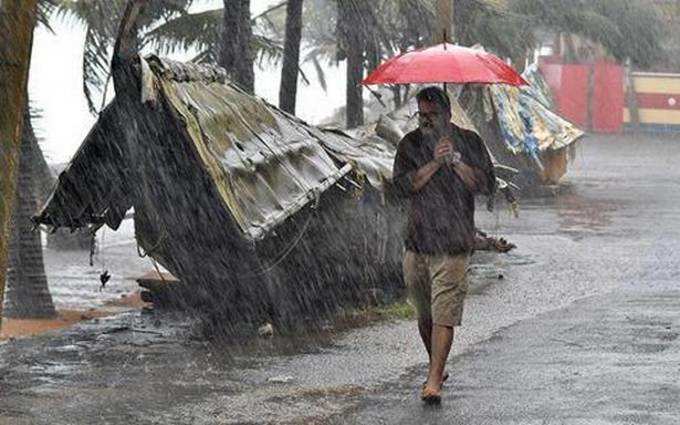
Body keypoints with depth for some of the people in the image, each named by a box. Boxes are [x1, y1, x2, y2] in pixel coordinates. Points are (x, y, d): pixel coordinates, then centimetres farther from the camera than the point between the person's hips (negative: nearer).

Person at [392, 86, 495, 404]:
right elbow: (401, 185, -7)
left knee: (444, 314, -11)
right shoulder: (410, 144, 7)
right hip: (417, 243, 3)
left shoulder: (469, 142, 2)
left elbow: (487, 185, -6)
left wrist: (456, 161, -17)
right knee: (424, 314, 12)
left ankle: (434, 382, -14)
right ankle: (437, 368, 31)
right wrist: (434, 163, -17)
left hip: (453, 245, -3)